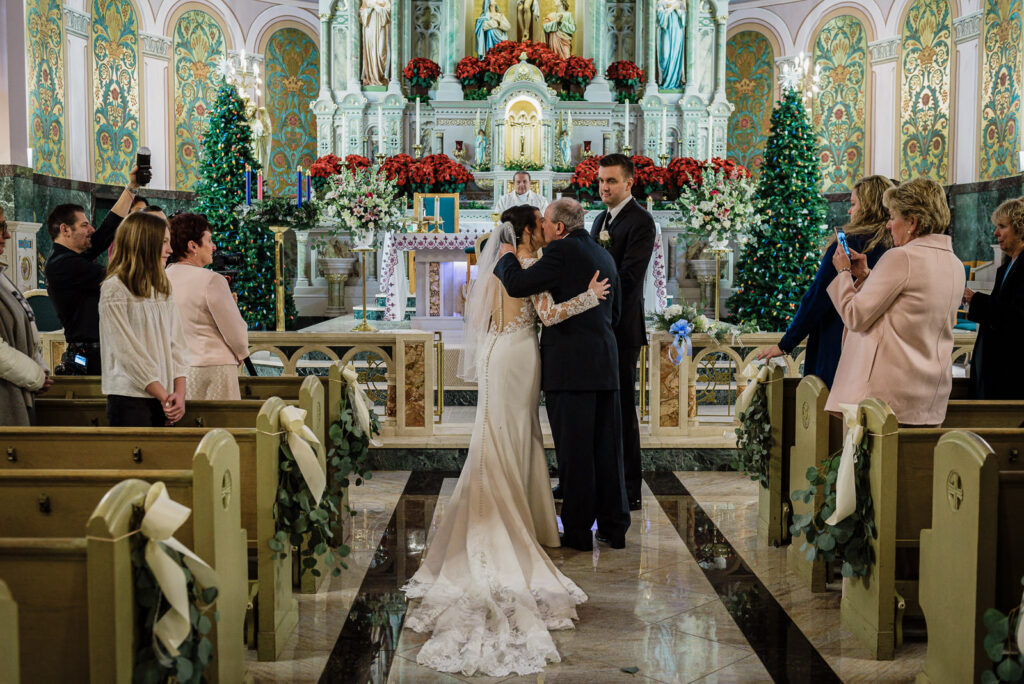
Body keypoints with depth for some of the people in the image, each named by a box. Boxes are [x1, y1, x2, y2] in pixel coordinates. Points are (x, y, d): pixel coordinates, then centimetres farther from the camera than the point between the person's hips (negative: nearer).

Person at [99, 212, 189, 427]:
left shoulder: (163, 288, 14)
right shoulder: (114, 289, -7)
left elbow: (176, 341, 9)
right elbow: (127, 350, -11)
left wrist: (179, 393, -3)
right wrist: (162, 395, -12)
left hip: (164, 397, 6)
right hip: (130, 397, -6)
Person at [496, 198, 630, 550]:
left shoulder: (562, 251, -9)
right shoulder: (604, 256, 16)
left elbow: (517, 284, -13)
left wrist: (506, 256, 5)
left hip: (569, 363, -7)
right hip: (605, 363, 7)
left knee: (574, 450, -1)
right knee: (607, 447, 11)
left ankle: (578, 530, 5)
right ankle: (614, 527, 17)